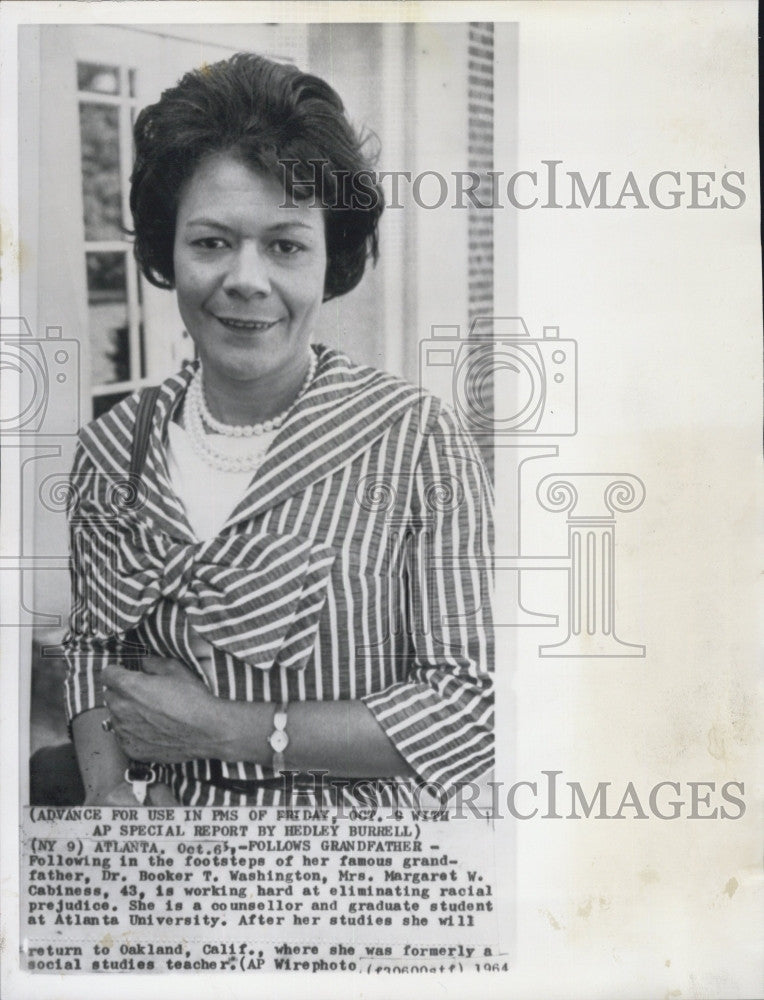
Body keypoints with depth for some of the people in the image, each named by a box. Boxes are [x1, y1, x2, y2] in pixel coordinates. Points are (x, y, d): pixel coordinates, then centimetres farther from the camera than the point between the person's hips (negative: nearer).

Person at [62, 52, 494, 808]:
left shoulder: (417, 441, -17)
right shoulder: (110, 449, -5)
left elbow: (474, 706, -17)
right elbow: (92, 645, 6)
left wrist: (224, 729, -19)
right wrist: (108, 786, -12)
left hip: (360, 806, -3)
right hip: (170, 805, 3)